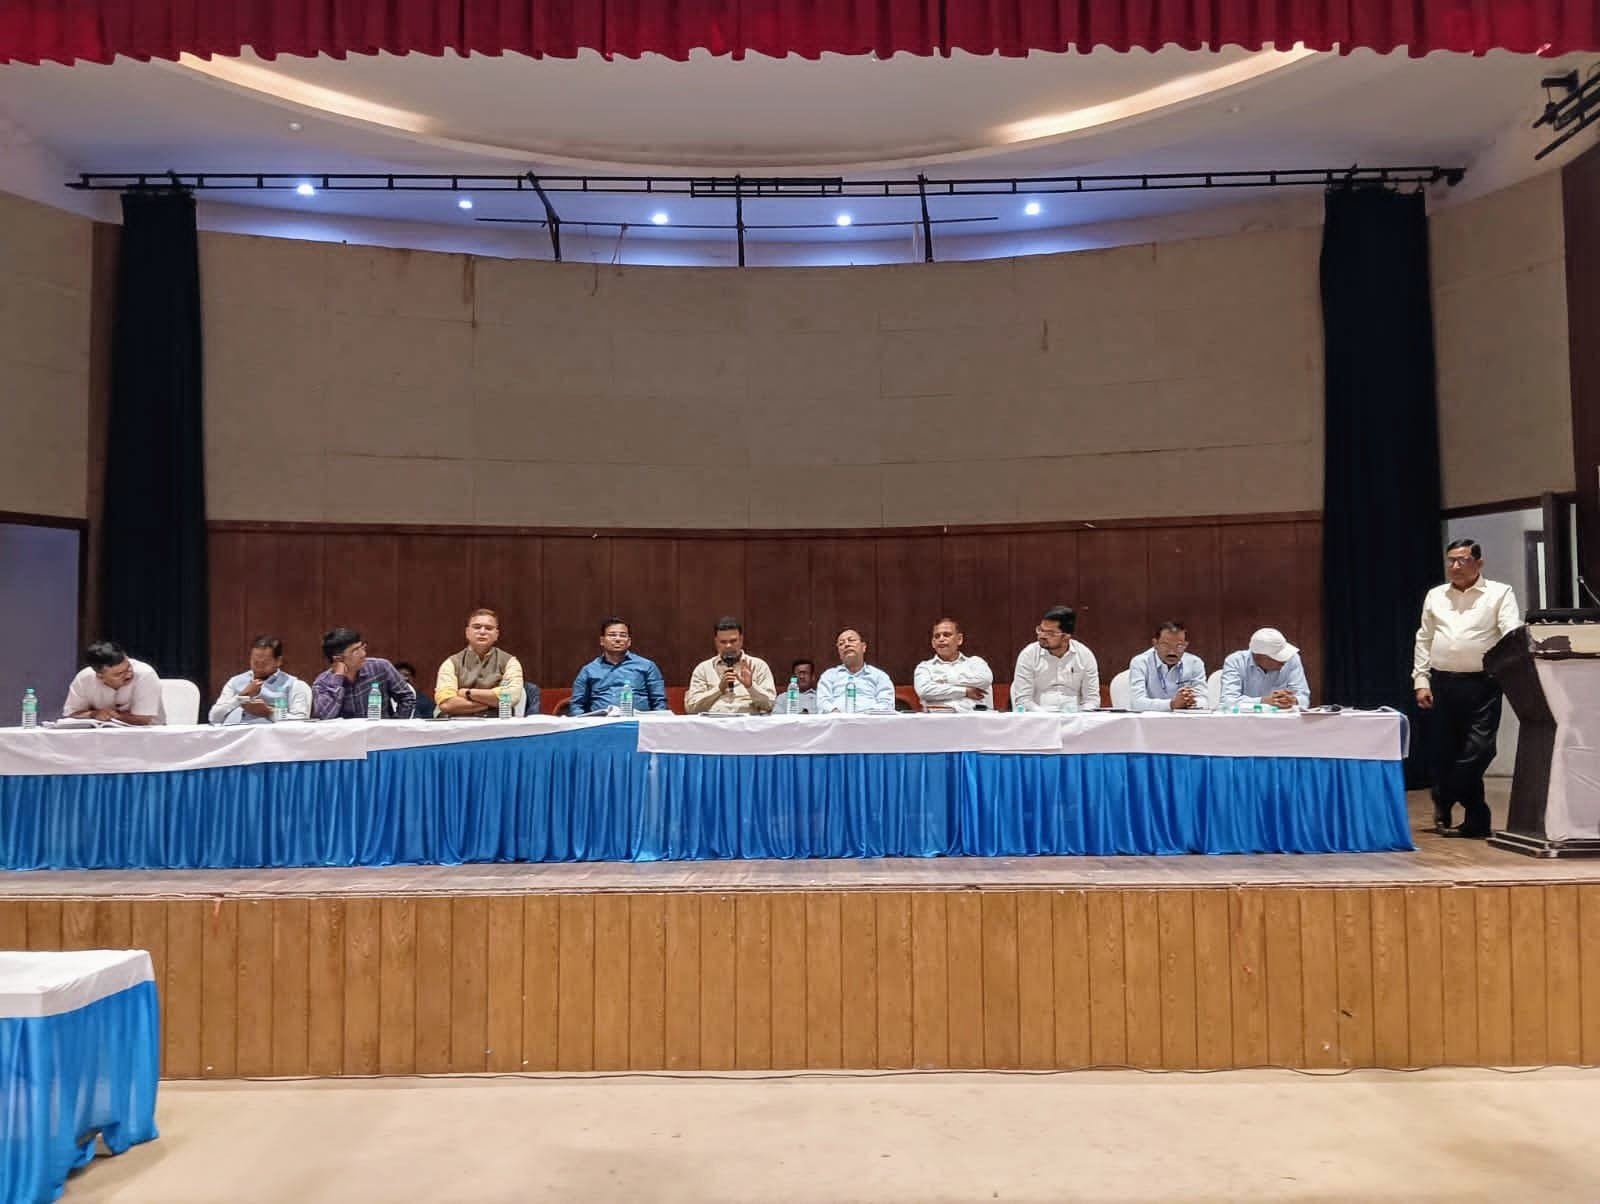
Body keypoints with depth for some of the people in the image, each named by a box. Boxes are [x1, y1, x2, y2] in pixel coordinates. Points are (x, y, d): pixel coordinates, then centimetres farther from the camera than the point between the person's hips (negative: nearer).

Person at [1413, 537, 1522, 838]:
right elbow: (1424, 641, 14)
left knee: (1478, 750, -9)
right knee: (1446, 753, 5)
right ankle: (1476, 821, 17)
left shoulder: (1500, 593, 2)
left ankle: (1444, 802, 12)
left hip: (1482, 683, -3)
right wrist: (1421, 681, 6)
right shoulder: (1435, 596, 13)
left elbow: (1513, 634, -10)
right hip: (1442, 683, 4)